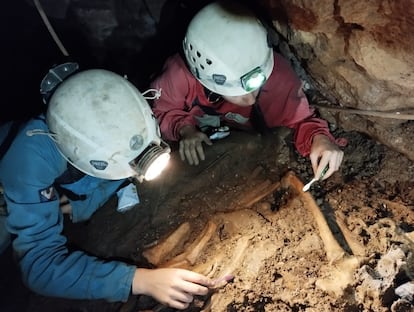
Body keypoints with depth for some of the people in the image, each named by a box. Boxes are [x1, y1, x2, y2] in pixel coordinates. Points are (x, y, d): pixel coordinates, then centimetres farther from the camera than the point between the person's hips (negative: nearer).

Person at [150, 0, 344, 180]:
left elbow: (299, 118, -19)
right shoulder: (180, 74, -31)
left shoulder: (276, 73, -32)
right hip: (198, 154, -1)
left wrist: (319, 138, -40)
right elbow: (162, 110, -9)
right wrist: (184, 128, -28)